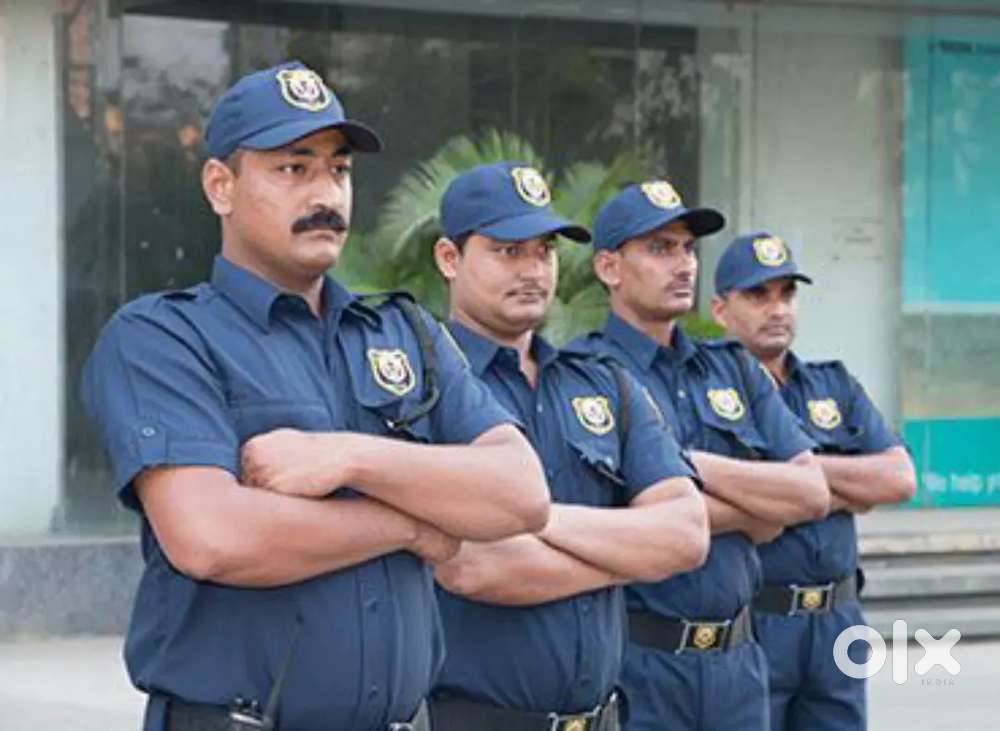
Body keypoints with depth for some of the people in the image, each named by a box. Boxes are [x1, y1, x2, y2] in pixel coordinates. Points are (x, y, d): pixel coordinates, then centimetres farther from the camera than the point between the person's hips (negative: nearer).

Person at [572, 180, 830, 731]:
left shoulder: (734, 370, 13)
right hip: (637, 661, -6)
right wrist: (757, 506, -4)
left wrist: (695, 465, -11)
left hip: (738, 658, 6)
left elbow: (812, 493, 3)